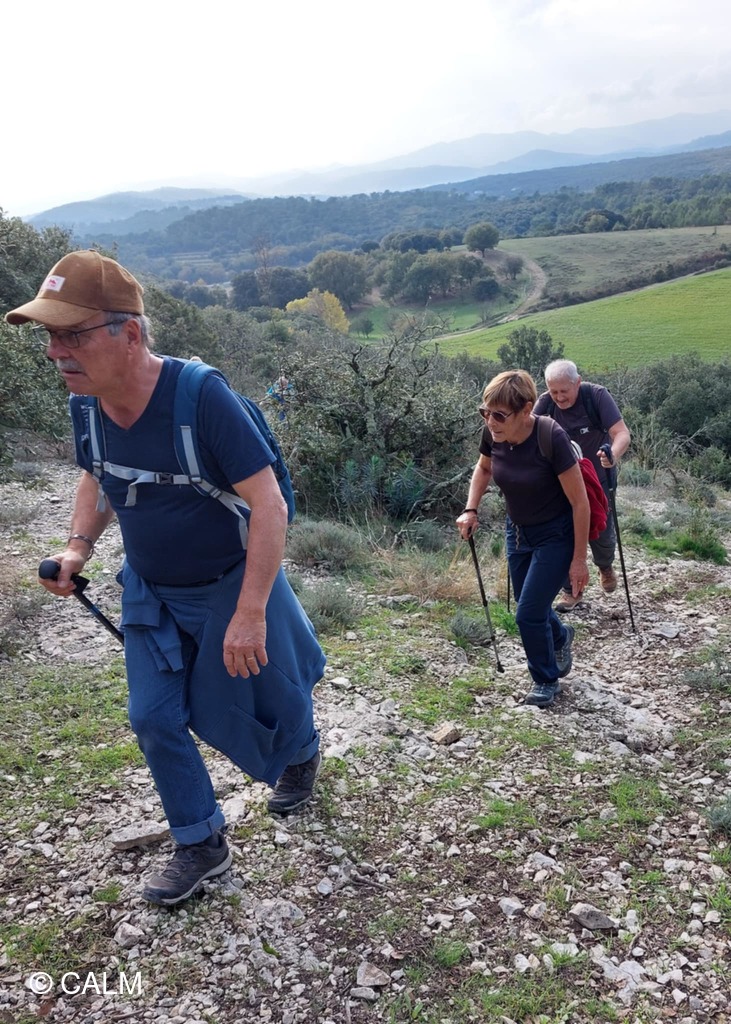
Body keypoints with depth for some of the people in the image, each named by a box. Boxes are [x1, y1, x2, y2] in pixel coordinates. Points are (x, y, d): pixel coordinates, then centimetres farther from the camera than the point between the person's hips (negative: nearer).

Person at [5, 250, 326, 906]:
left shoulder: (201, 396, -30)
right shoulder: (85, 405, -10)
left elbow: (269, 504, -29)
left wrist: (250, 614, -30)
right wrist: (78, 547, -5)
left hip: (231, 586, -5)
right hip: (149, 591, 5)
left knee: (262, 700, 15)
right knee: (155, 719, 6)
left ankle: (301, 753, 52)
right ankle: (202, 845, 27)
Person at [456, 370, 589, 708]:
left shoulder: (551, 438, -30)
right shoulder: (492, 433, -15)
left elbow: (580, 502, -20)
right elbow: (483, 467, 10)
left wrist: (579, 559, -15)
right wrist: (471, 509, -4)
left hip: (556, 535, -5)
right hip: (518, 530, 5)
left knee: (529, 614, -5)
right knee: (530, 608, 17)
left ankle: (547, 680, 23)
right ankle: (560, 637, 51)